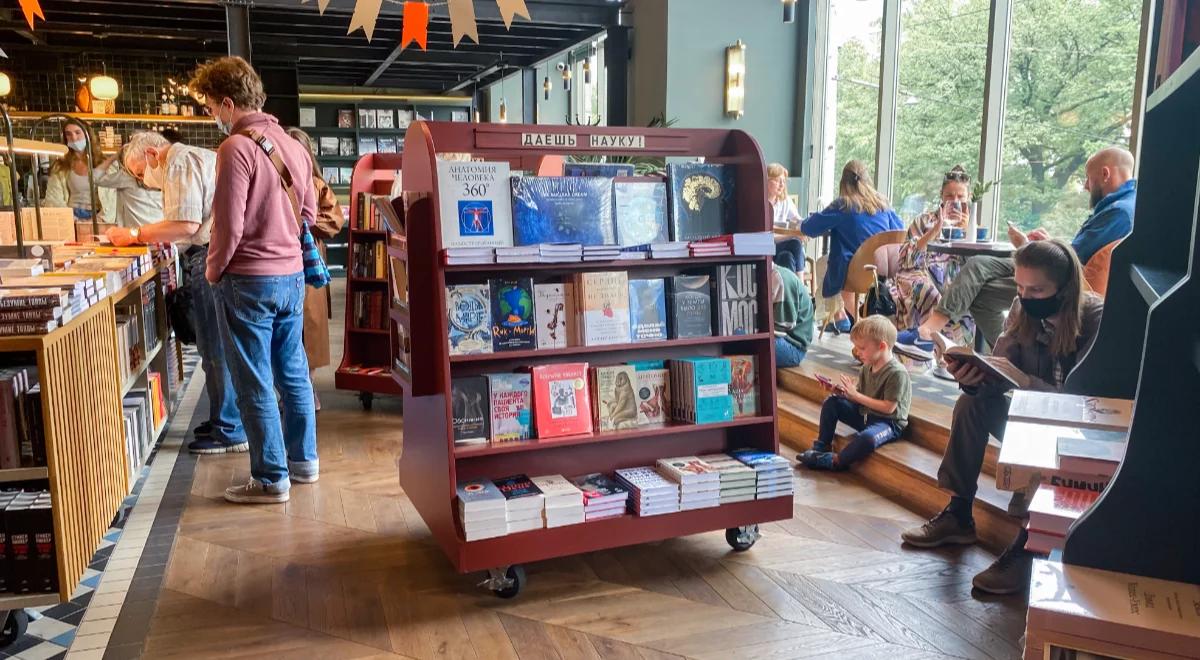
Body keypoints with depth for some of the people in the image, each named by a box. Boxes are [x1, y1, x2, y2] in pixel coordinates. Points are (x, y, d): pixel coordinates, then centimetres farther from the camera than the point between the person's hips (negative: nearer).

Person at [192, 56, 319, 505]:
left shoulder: (237, 148, -15)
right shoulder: (293, 145, 7)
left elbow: (229, 224, -17)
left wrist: (214, 270, -3)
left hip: (248, 281, -7)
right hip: (292, 275, 7)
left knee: (254, 384, 2)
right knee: (293, 373, 15)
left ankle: (271, 479, 9)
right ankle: (303, 460, 26)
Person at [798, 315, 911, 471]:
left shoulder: (897, 373, -22)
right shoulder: (867, 367, 3)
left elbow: (888, 407, -24)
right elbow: (860, 396, 8)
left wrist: (855, 395, -21)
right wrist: (842, 392, -13)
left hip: (888, 422, -8)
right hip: (864, 414, 8)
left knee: (867, 438, -39)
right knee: (831, 402, 1)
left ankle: (835, 461, -15)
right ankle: (822, 447, 2)